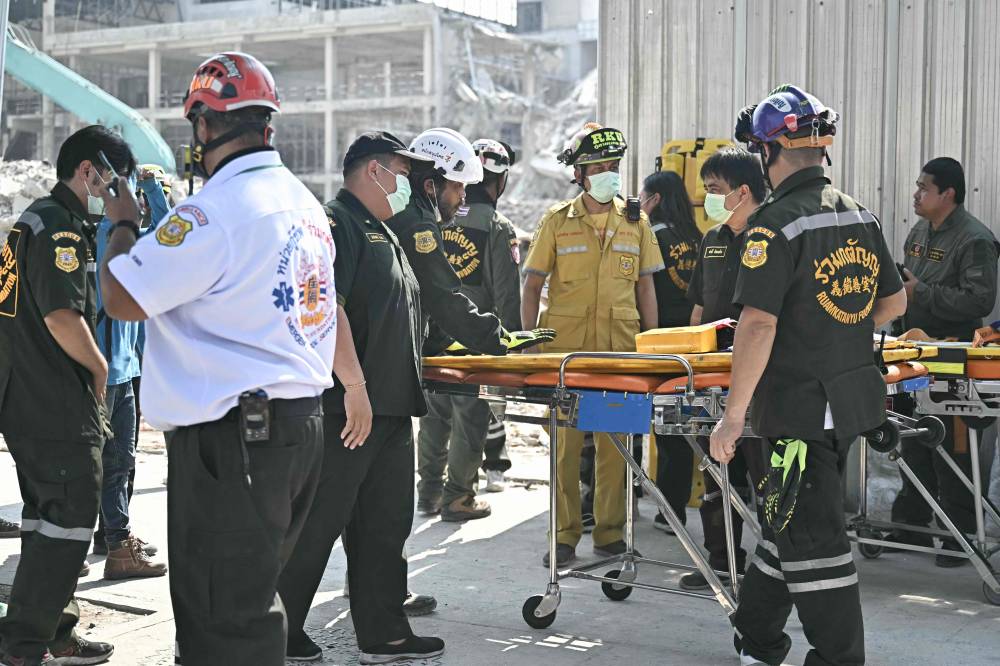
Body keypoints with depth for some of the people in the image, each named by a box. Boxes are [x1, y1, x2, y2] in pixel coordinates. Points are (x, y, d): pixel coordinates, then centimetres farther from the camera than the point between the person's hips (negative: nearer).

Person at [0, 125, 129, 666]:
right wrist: (100, 368, -9)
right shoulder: (59, 226, -15)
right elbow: (62, 317, -25)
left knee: (47, 520, 17)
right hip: (59, 405, -11)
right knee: (68, 523, -4)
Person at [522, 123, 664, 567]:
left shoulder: (635, 221, 9)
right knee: (565, 441, 0)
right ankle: (564, 534, 9)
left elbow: (645, 286, 13)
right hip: (565, 346, -1)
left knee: (614, 440, 4)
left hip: (620, 347, 2)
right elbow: (532, 287, 5)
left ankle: (609, 530, 16)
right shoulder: (557, 221, 3)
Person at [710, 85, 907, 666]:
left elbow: (758, 324, -23)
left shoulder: (777, 224, -18)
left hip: (802, 408, -9)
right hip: (854, 395, 9)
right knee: (788, 520, 20)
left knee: (812, 537, 0)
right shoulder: (860, 216, 7)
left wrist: (733, 416, -18)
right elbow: (895, 301, 16)